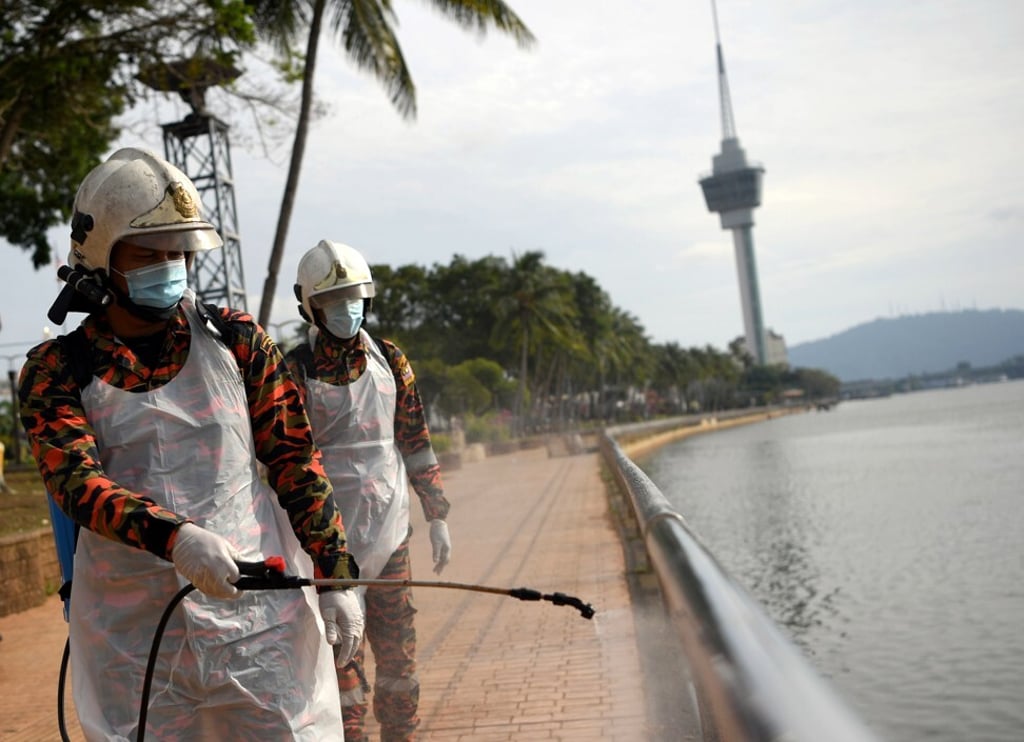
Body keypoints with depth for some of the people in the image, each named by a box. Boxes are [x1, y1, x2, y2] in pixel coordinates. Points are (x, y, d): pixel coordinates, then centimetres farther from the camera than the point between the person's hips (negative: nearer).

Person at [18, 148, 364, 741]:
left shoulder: (237, 340, 4)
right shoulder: (56, 370, 1)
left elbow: (295, 461, 6)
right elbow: (75, 482, -15)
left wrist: (336, 574, 0)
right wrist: (173, 536, -33)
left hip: (260, 608, 0)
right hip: (132, 629, 0)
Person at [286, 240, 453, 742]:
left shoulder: (390, 361, 8)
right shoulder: (294, 370, -4)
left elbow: (416, 443, 12)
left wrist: (437, 516, 10)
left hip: (390, 529, 4)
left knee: (398, 651, 10)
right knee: (340, 651, 1)